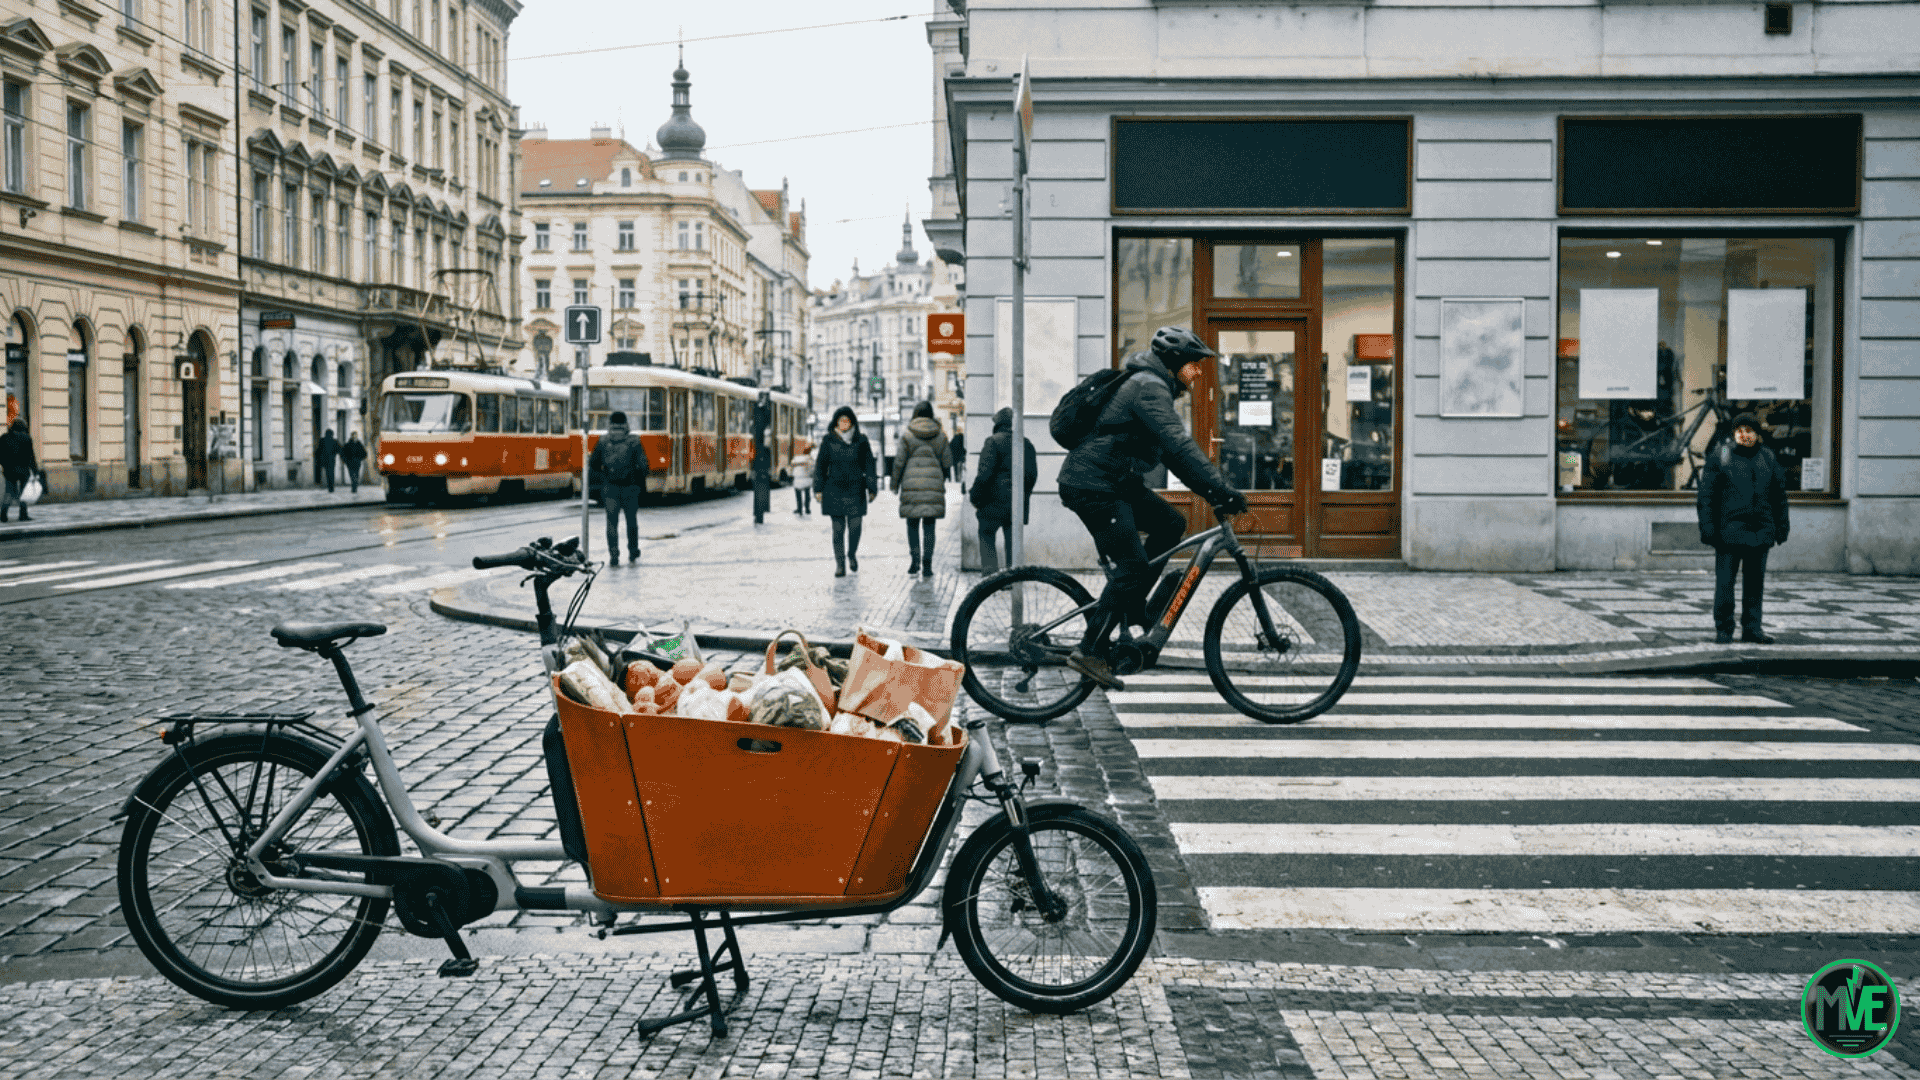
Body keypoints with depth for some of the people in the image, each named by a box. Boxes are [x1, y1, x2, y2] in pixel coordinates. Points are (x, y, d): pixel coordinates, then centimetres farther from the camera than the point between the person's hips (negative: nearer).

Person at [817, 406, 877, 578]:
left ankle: (852, 554, 25)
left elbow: (869, 465, 6)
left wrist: (872, 488, 2)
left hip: (855, 489, 0)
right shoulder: (828, 440, 3)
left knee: (855, 526, -3)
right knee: (838, 528, -2)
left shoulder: (861, 440, 4)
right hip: (834, 490, 0)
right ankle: (840, 564, 3)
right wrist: (819, 489, 2)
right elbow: (820, 465, 6)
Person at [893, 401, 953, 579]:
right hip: (933, 484, 1)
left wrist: (895, 484, 9)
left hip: (912, 485, -1)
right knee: (929, 526, 3)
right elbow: (947, 462, 8)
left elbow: (899, 462, -3)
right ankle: (927, 565, -2)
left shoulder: (907, 436, -2)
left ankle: (915, 560, -2)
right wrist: (941, 481, 24)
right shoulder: (940, 436, 5)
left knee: (912, 524, 9)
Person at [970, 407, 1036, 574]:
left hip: (995, 501, -5)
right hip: (1018, 503, 5)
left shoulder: (993, 441, -8)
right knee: (1012, 539, 9)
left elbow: (985, 473, -13)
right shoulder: (1026, 443, 10)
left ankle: (989, 571, -6)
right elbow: (1032, 473, 14)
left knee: (986, 535, 7)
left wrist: (976, 497, -5)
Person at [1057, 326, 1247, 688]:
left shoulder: (1155, 388, 19)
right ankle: (1089, 653, -10)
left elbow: (1174, 454, 21)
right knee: (1132, 566, -12)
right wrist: (1224, 491, -30)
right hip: (1092, 485, -10)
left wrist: (1213, 493, 13)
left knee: (1171, 525, 7)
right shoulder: (1148, 387, -15)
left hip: (1116, 484, 10)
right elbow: (1181, 446, -27)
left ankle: (1132, 611, 12)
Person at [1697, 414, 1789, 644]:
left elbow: (1779, 496, 17)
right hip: (1728, 531, -3)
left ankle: (1751, 628, 15)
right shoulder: (1719, 456, 0)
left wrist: (1781, 528, 11)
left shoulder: (1768, 459, 12)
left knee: (1755, 582, 7)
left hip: (1760, 533, 4)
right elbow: (1706, 495, -3)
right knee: (1724, 582, -2)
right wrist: (1708, 528, -10)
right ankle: (1723, 628, 7)